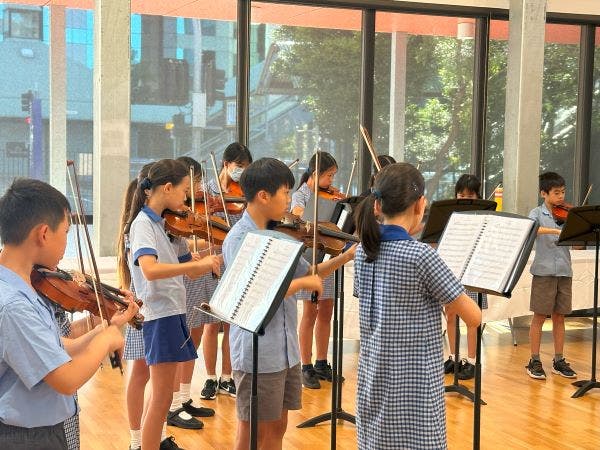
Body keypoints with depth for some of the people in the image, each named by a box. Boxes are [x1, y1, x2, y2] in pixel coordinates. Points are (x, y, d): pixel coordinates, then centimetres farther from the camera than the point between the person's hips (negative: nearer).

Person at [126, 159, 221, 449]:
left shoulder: (169, 225, 12)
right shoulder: (143, 223, -14)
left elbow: (191, 271, 14)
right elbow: (150, 270, -32)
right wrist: (199, 262, -36)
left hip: (172, 313, 9)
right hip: (160, 315, -9)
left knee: (160, 395, 21)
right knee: (162, 399, -5)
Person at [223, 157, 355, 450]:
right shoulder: (239, 239, -17)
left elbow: (307, 273, 16)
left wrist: (346, 257, 4)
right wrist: (301, 283, -16)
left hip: (286, 349, 8)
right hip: (257, 354, -8)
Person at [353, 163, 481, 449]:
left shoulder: (363, 252, 1)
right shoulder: (421, 256, -18)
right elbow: (474, 318, -12)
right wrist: (448, 300, 8)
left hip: (372, 381, 7)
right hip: (415, 386, -7)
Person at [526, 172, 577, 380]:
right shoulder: (537, 213, -1)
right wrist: (556, 230, -33)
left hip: (564, 272, 4)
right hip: (544, 271, -4)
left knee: (559, 317, 10)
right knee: (539, 317, 1)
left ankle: (559, 361, 18)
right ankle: (534, 361, 9)